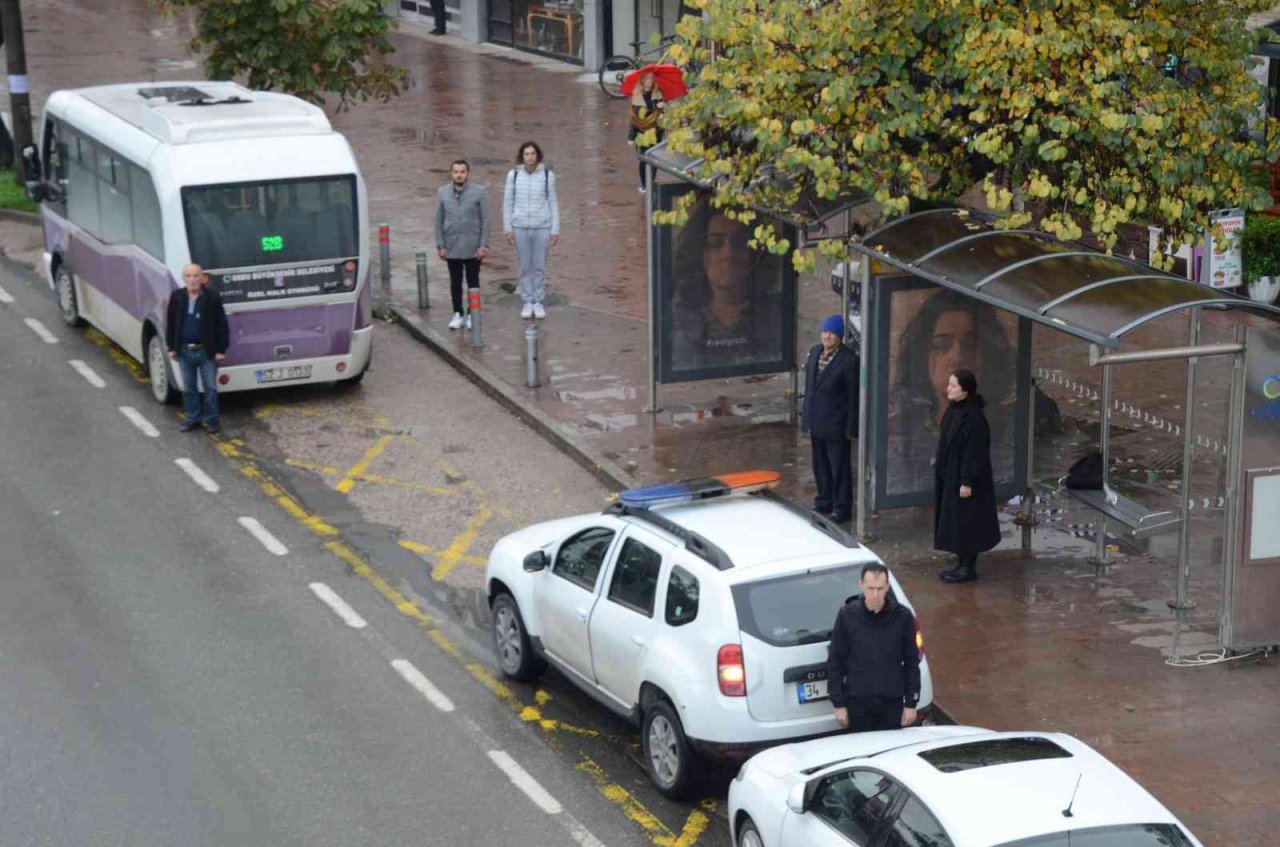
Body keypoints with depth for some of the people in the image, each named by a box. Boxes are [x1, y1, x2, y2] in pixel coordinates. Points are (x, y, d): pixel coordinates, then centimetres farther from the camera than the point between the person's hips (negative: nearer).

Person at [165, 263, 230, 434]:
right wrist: (171, 347, 7)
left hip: (207, 351, -3)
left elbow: (222, 325, -6)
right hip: (184, 351, 3)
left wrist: (221, 349, -8)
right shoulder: (176, 297, 0)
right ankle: (192, 419, 24)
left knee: (210, 388, 5)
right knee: (188, 388, 12)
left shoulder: (212, 297, -10)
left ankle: (211, 420, 17)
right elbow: (170, 323, 10)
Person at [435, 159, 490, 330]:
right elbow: (439, 221, 5)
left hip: (472, 247, -2)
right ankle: (457, 314, 20)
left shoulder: (478, 192, -5)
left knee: (473, 281, 6)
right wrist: (440, 245, 0)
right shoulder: (442, 193, 2)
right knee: (455, 282, 10)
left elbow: (485, 220, -4)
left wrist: (484, 245, -9)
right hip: (452, 247, 2)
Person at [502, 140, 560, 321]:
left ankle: (539, 302, 15)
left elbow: (553, 203, 3)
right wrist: (507, 228, 3)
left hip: (542, 227, 0)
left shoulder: (547, 175, -3)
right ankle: (527, 303, 15)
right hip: (520, 227, 0)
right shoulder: (513, 175, -2)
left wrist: (555, 230, 2)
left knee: (540, 267, 5)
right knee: (524, 267, 6)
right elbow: (507, 202, 5)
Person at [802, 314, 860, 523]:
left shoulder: (849, 360, -16)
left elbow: (854, 396, -14)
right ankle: (824, 501, 32)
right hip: (816, 423, 7)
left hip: (835, 425, -7)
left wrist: (851, 428, -13)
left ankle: (841, 508, 15)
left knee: (839, 467, 4)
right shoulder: (814, 352, 4)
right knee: (820, 466, 17)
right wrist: (807, 419, 13)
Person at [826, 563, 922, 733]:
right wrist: (839, 704, -2)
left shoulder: (902, 616, -4)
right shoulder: (847, 615, -5)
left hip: (892, 702, 1)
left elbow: (912, 662, 3)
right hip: (858, 703, 0)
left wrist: (911, 703, 1)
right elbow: (835, 662, 0)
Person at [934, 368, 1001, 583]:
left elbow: (975, 452, -21)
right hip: (949, 477, 9)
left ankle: (968, 568, 8)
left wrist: (967, 482, -21)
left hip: (963, 478, -9)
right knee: (953, 523, 14)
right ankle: (961, 564, 23)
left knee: (966, 523, 0)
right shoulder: (953, 411, 6)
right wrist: (939, 464, 18)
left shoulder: (973, 416, -21)